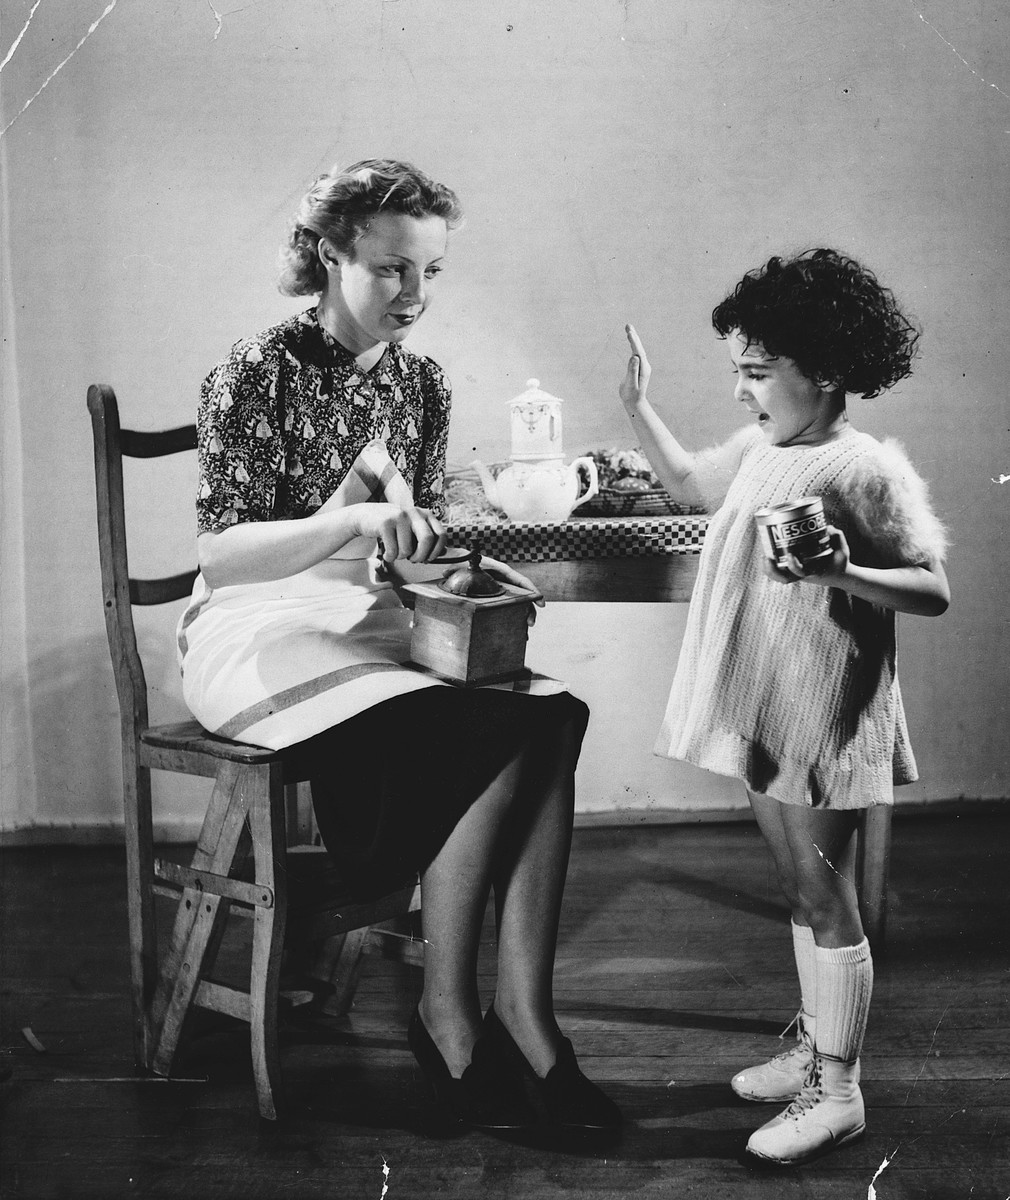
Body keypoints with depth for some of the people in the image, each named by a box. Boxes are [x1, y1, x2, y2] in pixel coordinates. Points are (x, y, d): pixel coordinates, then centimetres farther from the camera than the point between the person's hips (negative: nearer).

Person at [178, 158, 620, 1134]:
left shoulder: (420, 384, 10)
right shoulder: (257, 375, -7)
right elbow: (220, 555, -14)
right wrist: (351, 516, -28)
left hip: (370, 626, 6)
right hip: (262, 633, -5)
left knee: (552, 716, -24)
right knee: (487, 733, -27)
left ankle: (523, 1013, -23)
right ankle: (446, 1011, -12)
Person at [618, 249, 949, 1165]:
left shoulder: (866, 469, -16)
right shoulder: (760, 449, 8)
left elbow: (934, 591, -15)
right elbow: (692, 483, 27)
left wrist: (845, 574, -31)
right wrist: (639, 410, 16)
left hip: (821, 716, -8)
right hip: (763, 711, 8)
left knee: (823, 895, 1)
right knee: (801, 889, 19)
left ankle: (837, 1092, 14)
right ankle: (814, 1049, 34)